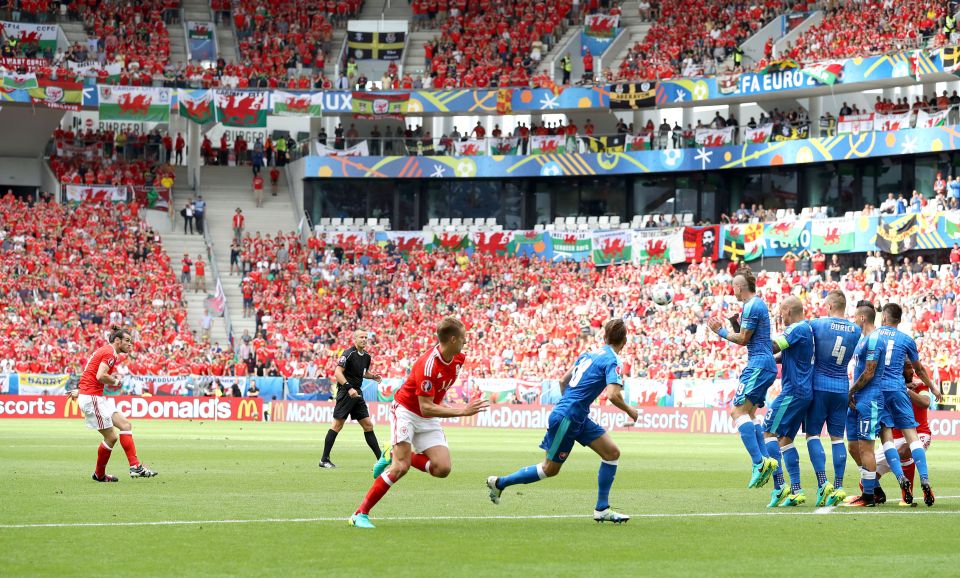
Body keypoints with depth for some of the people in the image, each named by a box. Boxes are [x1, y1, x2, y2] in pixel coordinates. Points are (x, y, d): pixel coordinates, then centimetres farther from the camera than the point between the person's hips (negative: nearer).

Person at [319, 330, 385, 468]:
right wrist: (349, 388, -26)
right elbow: (337, 373, -18)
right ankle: (324, 460, -1)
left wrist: (373, 376, 8)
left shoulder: (366, 356, 12)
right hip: (345, 393, -7)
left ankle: (380, 458, 10)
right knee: (337, 425, -6)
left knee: (368, 425, 7)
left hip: (357, 394, 8)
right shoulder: (349, 354, -12)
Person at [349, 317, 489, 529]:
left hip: (428, 419, 7)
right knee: (401, 468, -21)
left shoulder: (458, 359, -5)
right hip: (406, 410, -7)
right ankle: (360, 514, -14)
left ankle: (394, 455, 10)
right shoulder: (428, 365, -30)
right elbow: (426, 408, -30)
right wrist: (463, 411, -34)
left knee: (442, 468, -11)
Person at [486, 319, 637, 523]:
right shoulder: (613, 361, -13)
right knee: (550, 469, 4)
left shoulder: (588, 354, 11)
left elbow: (563, 381, 17)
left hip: (578, 418, 9)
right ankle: (500, 482, 17)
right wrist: (630, 411, -9)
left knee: (612, 452, 4)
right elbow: (613, 395, -26)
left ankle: (601, 509, 5)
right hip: (567, 418, -9)